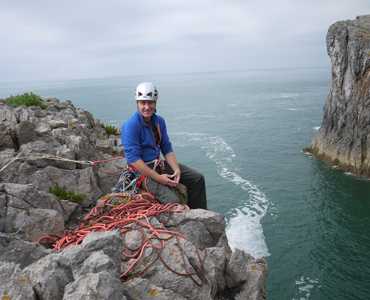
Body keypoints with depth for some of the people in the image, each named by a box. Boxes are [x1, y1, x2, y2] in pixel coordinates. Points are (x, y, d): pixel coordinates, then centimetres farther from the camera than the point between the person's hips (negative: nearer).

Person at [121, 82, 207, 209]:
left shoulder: (159, 121, 5)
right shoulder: (130, 125, -19)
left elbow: (167, 148, 9)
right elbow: (133, 159, -22)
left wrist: (176, 169, -8)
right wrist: (158, 178, -25)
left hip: (159, 163, 8)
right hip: (142, 169, -8)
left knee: (197, 178, 3)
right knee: (172, 201, -27)